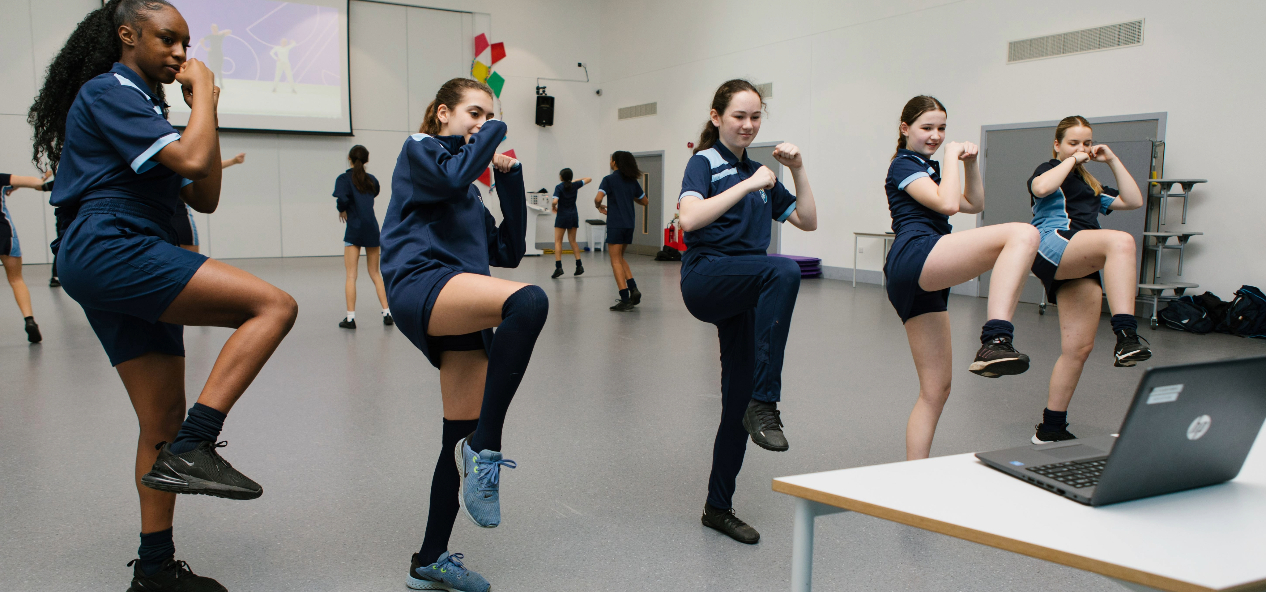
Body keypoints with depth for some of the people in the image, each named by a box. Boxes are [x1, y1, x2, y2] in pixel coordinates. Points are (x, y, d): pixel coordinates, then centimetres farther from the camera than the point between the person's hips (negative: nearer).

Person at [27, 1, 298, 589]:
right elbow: (192, 160, -17)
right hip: (110, 249, -10)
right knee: (275, 305, -22)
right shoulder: (107, 93, -2)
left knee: (163, 419, 8)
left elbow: (204, 198, 19)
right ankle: (193, 449, -26)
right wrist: (203, 91, -1)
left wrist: (205, 111, 14)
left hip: (132, 265, 10)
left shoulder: (146, 108, 27)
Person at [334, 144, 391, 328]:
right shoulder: (372, 179, 11)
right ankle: (387, 313, 6)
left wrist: (342, 210, 1)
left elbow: (342, 198, -18)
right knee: (375, 274, 12)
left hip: (354, 229, -4)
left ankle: (350, 317, -4)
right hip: (372, 227, 4)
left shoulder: (344, 178, -3)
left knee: (351, 275, 0)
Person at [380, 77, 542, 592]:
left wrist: (510, 179, 17)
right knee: (528, 301, -36)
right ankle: (485, 451, -32)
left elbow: (509, 251, 21)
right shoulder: (419, 150, 12)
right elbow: (452, 177, -12)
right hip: (422, 283, -8)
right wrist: (491, 135, 4)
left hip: (461, 309, 8)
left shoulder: (471, 194, 31)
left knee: (464, 435, 5)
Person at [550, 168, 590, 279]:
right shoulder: (575, 185, 3)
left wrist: (554, 207, -3)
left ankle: (558, 267, -14)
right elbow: (589, 179, 16)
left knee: (558, 241, -2)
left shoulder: (559, 187, -11)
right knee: (572, 241, 13)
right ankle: (579, 266, 7)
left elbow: (555, 201, -23)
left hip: (562, 215, -5)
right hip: (573, 215, 5)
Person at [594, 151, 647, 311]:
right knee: (620, 258, 19)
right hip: (629, 224, 6)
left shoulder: (609, 179, -6)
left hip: (615, 224, -6)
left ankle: (625, 299, -8)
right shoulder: (632, 180, 11)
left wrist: (599, 206, 2)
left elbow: (598, 198, -18)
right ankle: (633, 289, 5)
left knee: (616, 261, -2)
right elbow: (644, 201, 17)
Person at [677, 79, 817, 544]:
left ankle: (719, 507, 19)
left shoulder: (759, 174, 20)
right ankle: (765, 406, -34)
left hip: (746, 293, 7)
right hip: (706, 277, -7)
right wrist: (749, 185, -16)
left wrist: (798, 170, 9)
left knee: (738, 399, 5)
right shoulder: (705, 162, 1)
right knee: (784, 271, -35)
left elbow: (807, 221, 21)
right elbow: (689, 218, -18)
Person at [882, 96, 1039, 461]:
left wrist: (970, 164, 19)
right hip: (916, 255, -10)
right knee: (1023, 234, -27)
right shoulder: (904, 164, 4)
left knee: (936, 389, 8)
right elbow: (948, 204, -11)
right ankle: (995, 342, -42)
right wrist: (951, 159, 2)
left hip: (918, 282, 10)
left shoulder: (927, 169, 32)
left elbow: (974, 205, 33)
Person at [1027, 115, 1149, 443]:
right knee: (1120, 241, -36)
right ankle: (1126, 336, -51)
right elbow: (1041, 187, -10)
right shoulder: (1051, 169, 15)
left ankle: (1051, 428, 6)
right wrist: (1072, 159, 3)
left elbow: (1134, 201, 26)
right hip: (1052, 246, -7)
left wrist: (1112, 160, 25)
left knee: (1079, 348, -1)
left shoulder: (1092, 185, 35)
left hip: (1081, 267, 7)